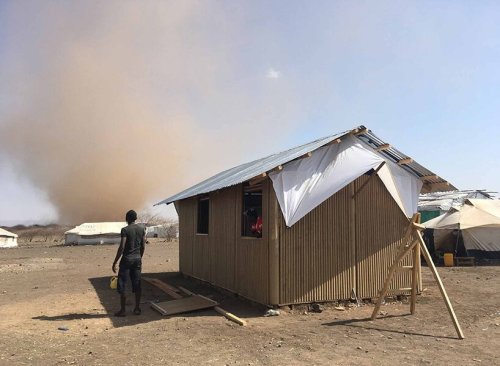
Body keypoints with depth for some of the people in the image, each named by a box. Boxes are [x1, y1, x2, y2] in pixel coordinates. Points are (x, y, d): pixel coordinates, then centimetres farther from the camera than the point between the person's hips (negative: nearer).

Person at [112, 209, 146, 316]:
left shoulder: (125, 230, -12)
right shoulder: (142, 229, 4)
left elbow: (121, 247, -16)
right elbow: (143, 246, 8)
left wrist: (115, 262, -10)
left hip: (126, 259, -5)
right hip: (137, 259, 5)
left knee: (122, 285, 3)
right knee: (137, 284, 10)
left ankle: (122, 310, 5)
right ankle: (137, 308, 15)